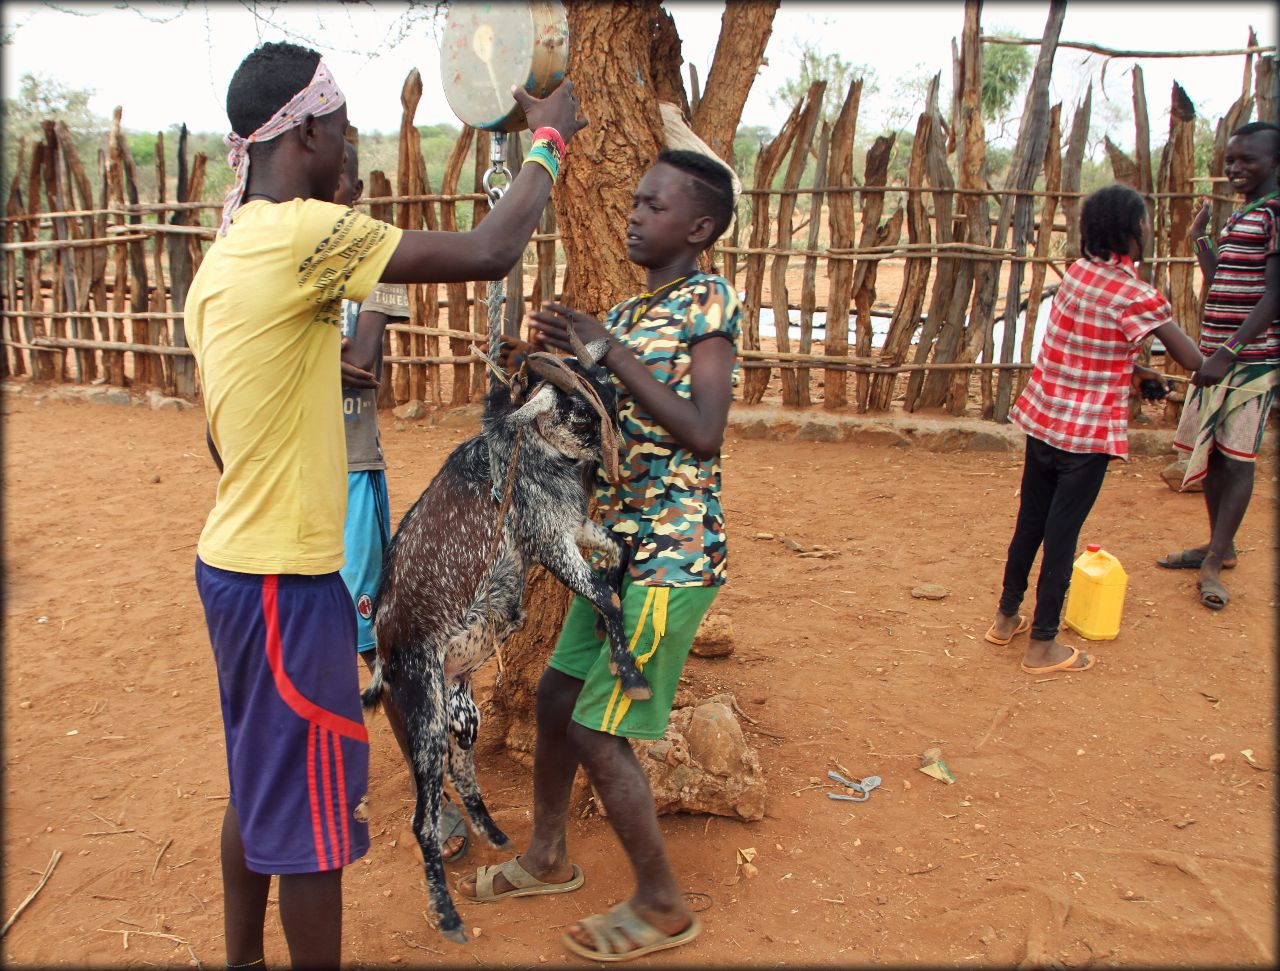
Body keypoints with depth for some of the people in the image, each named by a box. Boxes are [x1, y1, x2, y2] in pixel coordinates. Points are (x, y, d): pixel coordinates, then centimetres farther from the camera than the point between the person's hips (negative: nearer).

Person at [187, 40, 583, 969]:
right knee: (310, 808, 5)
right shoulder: (300, 231, -19)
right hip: (285, 579, -10)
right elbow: (488, 254, -21)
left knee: (258, 786, 22)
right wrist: (550, 139, -5)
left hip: (235, 561, 10)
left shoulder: (225, 255, 11)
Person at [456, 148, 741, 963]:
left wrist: (614, 355, -22)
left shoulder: (708, 301, -11)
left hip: (673, 556, -8)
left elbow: (705, 434, -23)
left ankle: (664, 907, 17)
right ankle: (548, 858, 39)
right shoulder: (625, 314, 12)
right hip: (621, 546, 9)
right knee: (557, 697, 16)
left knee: (598, 731, -4)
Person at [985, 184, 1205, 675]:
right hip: (1088, 431, -6)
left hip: (1041, 417, 6)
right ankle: (1042, 644, 14)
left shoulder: (1077, 271, 3)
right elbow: (1192, 362, -14)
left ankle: (1006, 617, 31)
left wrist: (1133, 371, 13)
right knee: (1062, 535, 3)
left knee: (1030, 523, 17)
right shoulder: (1135, 295, -17)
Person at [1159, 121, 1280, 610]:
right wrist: (1200, 237, 22)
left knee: (1236, 458, -5)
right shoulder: (1238, 217, 18)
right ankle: (1220, 546, 26)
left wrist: (1229, 352, -24)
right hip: (1216, 355, 9)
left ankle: (1215, 563, 0)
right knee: (1208, 453, 13)